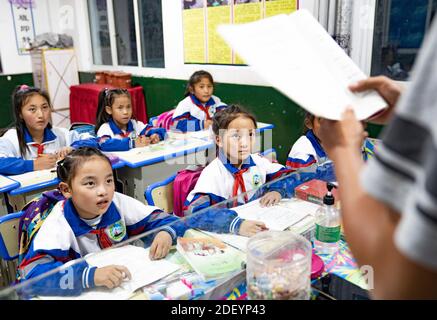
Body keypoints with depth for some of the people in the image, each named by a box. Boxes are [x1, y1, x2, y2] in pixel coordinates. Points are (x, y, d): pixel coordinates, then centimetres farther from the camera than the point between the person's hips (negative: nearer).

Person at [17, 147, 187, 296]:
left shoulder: (118, 203, -9)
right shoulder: (59, 222, -18)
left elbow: (159, 218, -3)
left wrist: (166, 233, -25)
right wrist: (89, 275, -41)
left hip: (127, 284, 3)